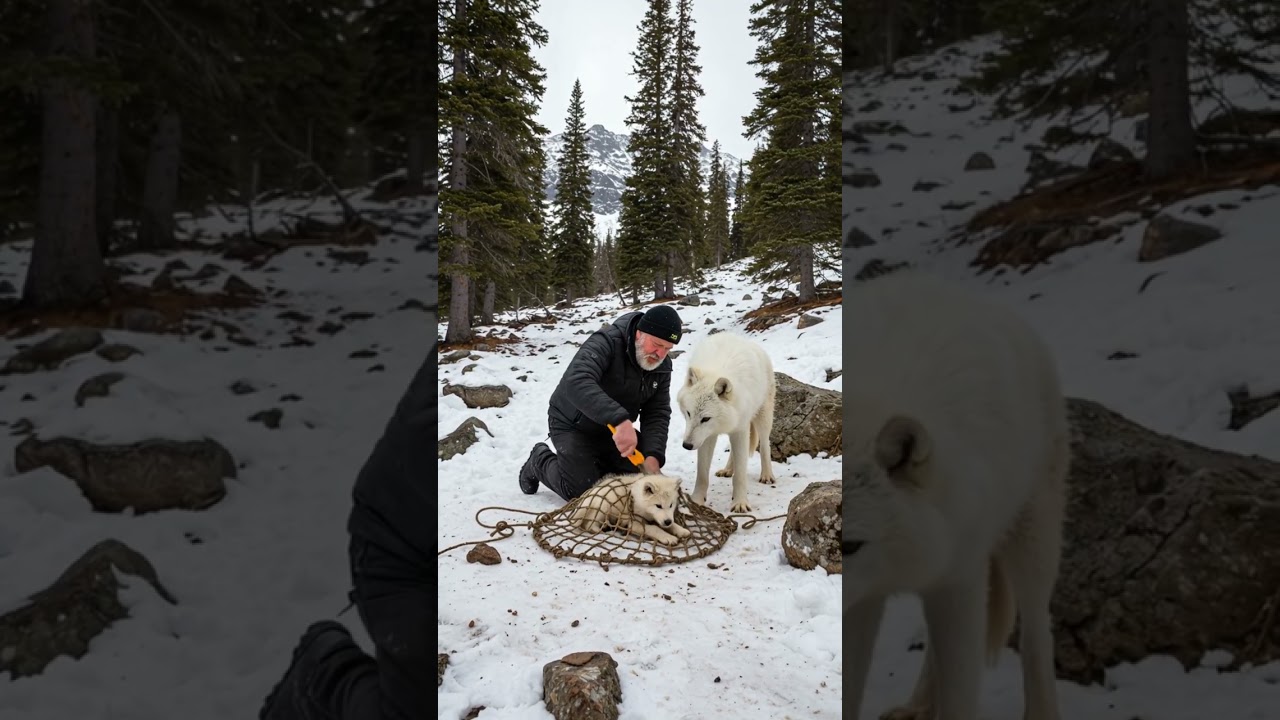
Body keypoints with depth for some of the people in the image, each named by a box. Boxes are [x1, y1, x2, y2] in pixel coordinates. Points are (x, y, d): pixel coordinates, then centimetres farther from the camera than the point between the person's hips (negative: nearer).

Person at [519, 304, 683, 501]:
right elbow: (576, 383, -47)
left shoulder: (662, 367, -9)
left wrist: (653, 455, -30)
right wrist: (619, 419, -57)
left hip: (613, 428, 6)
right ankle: (540, 461, 14)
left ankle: (596, 463, 21)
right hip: (573, 426, -6)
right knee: (583, 491, -15)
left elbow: (657, 414, -11)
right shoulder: (606, 342, -30)